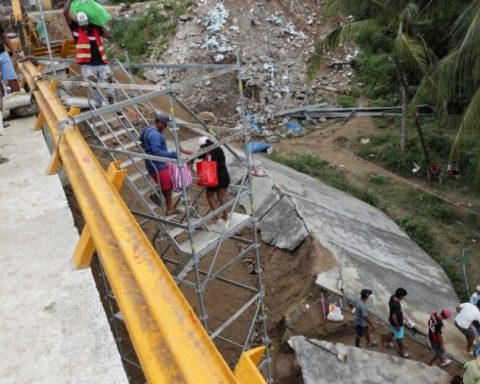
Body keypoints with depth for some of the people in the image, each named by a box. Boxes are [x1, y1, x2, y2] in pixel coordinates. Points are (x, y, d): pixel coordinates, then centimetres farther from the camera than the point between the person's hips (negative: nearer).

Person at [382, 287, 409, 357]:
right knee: (399, 337, 16)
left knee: (393, 332, 32)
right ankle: (401, 350, 38)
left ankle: (387, 343, 52)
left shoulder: (392, 297, -14)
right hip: (397, 323, -8)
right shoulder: (396, 305, -40)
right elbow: (394, 317, -34)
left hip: (392, 321, 8)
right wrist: (397, 326, -19)